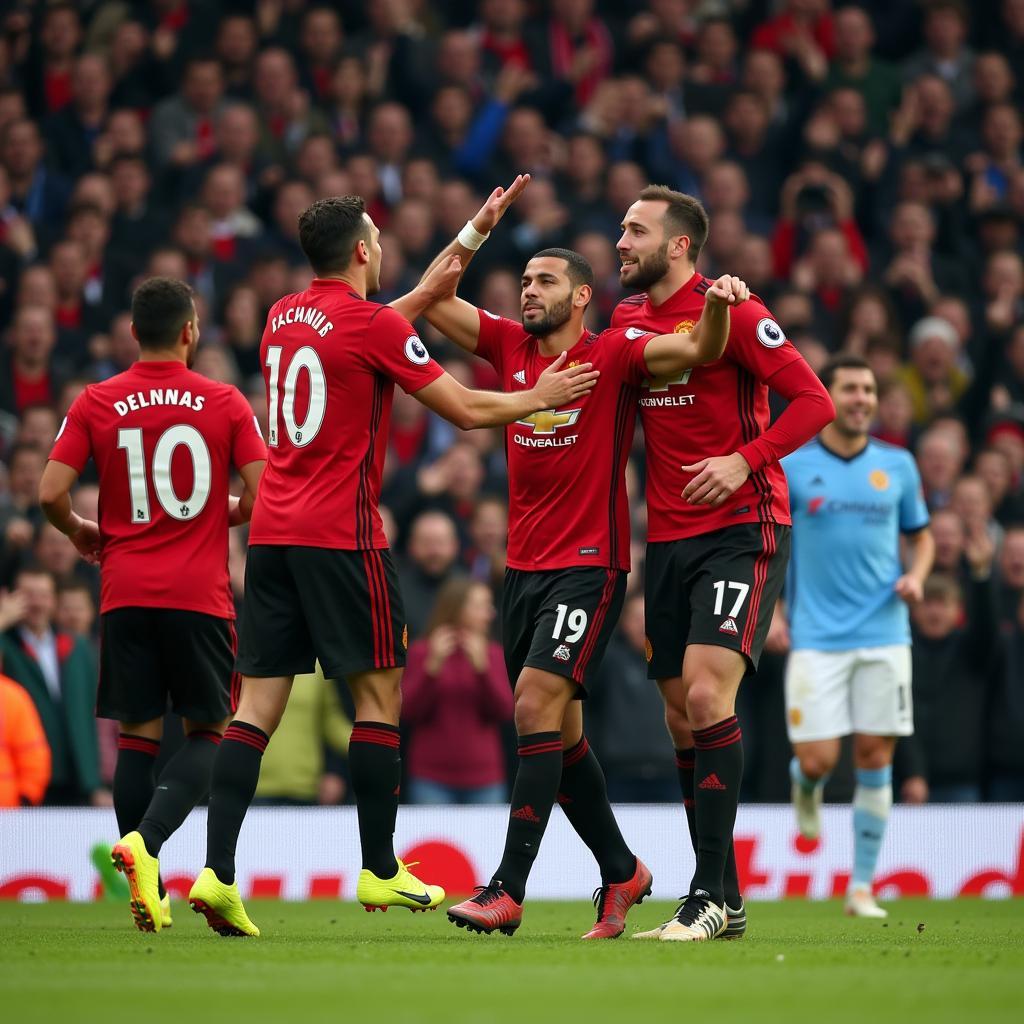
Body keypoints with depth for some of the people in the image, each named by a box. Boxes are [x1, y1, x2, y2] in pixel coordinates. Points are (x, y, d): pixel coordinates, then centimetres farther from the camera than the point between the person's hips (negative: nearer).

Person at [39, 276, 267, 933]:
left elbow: (51, 493, -3)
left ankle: (148, 894, 2)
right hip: (200, 596, -2)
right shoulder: (226, 403, 0)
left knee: (138, 737, 7)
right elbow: (263, 495, -5)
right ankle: (147, 840, -18)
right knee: (209, 733, 7)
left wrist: (81, 532, 17)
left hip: (126, 593, 2)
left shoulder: (95, 404, 2)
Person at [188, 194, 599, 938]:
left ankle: (217, 873, -8)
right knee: (379, 692, 4)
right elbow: (466, 409, -4)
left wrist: (427, 293, 34)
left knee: (258, 704, 2)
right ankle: (380, 871, 5)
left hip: (272, 533, 7)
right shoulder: (373, 324, -8)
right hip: (341, 535, -7)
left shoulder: (284, 317, 12)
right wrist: (539, 397, 11)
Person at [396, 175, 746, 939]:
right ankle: (621, 870, 26)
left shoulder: (615, 353, -5)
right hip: (525, 566, 7)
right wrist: (480, 229, 3)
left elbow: (700, 350, -17)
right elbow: (430, 301, 11)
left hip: (590, 566, -7)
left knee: (537, 706, -18)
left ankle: (508, 890, -20)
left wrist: (720, 305, -37)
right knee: (558, 731, 11)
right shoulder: (511, 346, 9)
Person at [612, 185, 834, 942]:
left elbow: (814, 401, -13)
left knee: (707, 694, -21)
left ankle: (710, 896, -19)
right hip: (668, 535, 7)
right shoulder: (628, 318, 11)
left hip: (742, 530, -7)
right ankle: (724, 901, 13)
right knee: (682, 717, 6)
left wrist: (744, 460, -22)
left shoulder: (728, 311, -10)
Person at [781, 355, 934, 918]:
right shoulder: (790, 467, -1)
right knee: (817, 760, -8)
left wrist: (916, 575, -1)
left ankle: (862, 886, 7)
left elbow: (920, 535, 20)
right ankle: (806, 788, 31)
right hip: (816, 636, -2)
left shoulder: (897, 465, 8)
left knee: (875, 759, -2)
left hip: (883, 634, 2)